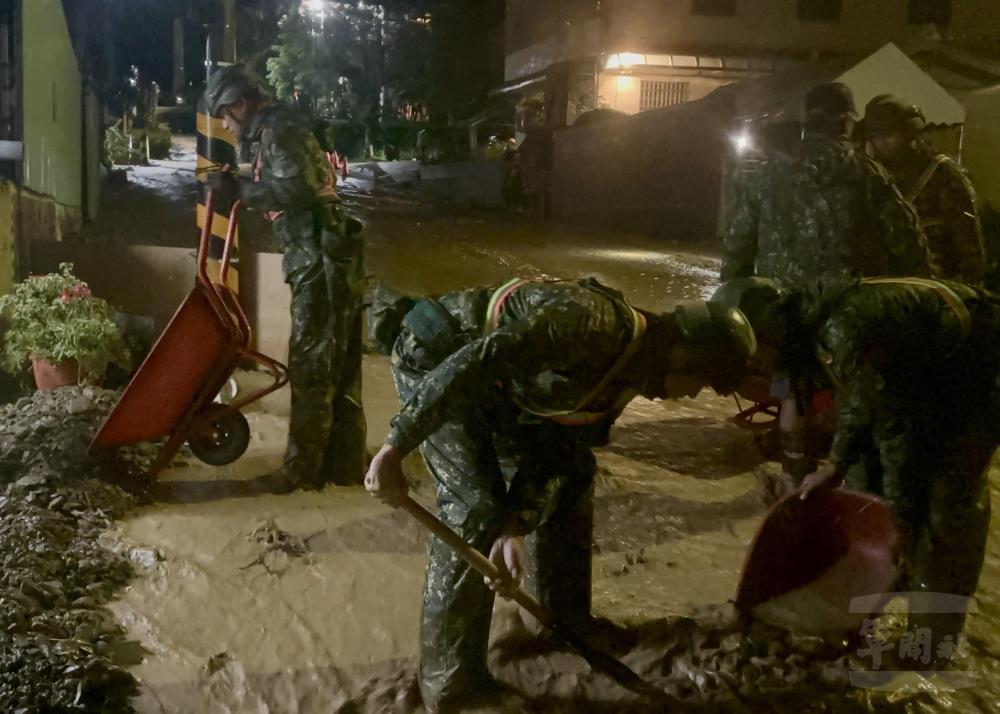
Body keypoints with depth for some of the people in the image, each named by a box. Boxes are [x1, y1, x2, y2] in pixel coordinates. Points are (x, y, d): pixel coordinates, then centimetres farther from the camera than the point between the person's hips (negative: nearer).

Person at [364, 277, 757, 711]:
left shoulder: (628, 373, 0)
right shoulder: (594, 324, -30)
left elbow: (555, 455, 0)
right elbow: (473, 363, -36)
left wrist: (515, 528, -14)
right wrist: (395, 450, -36)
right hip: (436, 355, -9)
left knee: (573, 472, 12)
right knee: (476, 507, -17)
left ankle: (567, 625, 28)